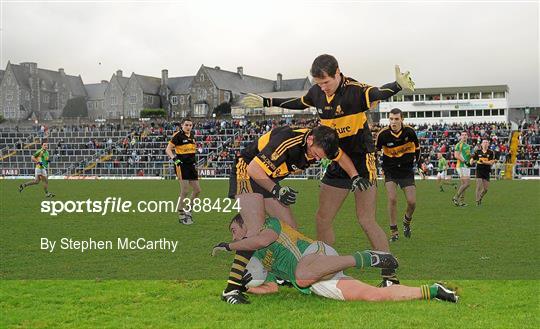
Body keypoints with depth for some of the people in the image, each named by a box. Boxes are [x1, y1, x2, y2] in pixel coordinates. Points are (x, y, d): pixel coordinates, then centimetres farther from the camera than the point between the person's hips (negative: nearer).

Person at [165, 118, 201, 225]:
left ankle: (188, 209, 27)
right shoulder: (178, 135, -9)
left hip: (191, 165, 8)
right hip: (181, 165, -8)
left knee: (197, 190, 8)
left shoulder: (192, 136, 13)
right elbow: (168, 149, -12)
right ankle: (181, 215, 5)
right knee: (184, 191, -9)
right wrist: (174, 158, -25)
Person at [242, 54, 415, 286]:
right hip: (337, 161, 7)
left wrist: (398, 85, -58)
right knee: (322, 219, 8)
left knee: (366, 221, -10)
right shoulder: (317, 92, 2)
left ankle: (390, 275, -1)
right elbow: (300, 103, 22)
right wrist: (266, 102, 28)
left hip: (362, 160, -7)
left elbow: (377, 94, -37)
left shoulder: (354, 90, -19)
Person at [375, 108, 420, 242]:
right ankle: (393, 230, -3)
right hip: (390, 170, -1)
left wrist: (417, 159, 10)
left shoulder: (409, 131, -12)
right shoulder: (383, 134, -15)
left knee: (412, 202, -6)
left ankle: (407, 221, 28)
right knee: (392, 198, -18)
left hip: (407, 170, 1)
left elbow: (416, 146, 8)